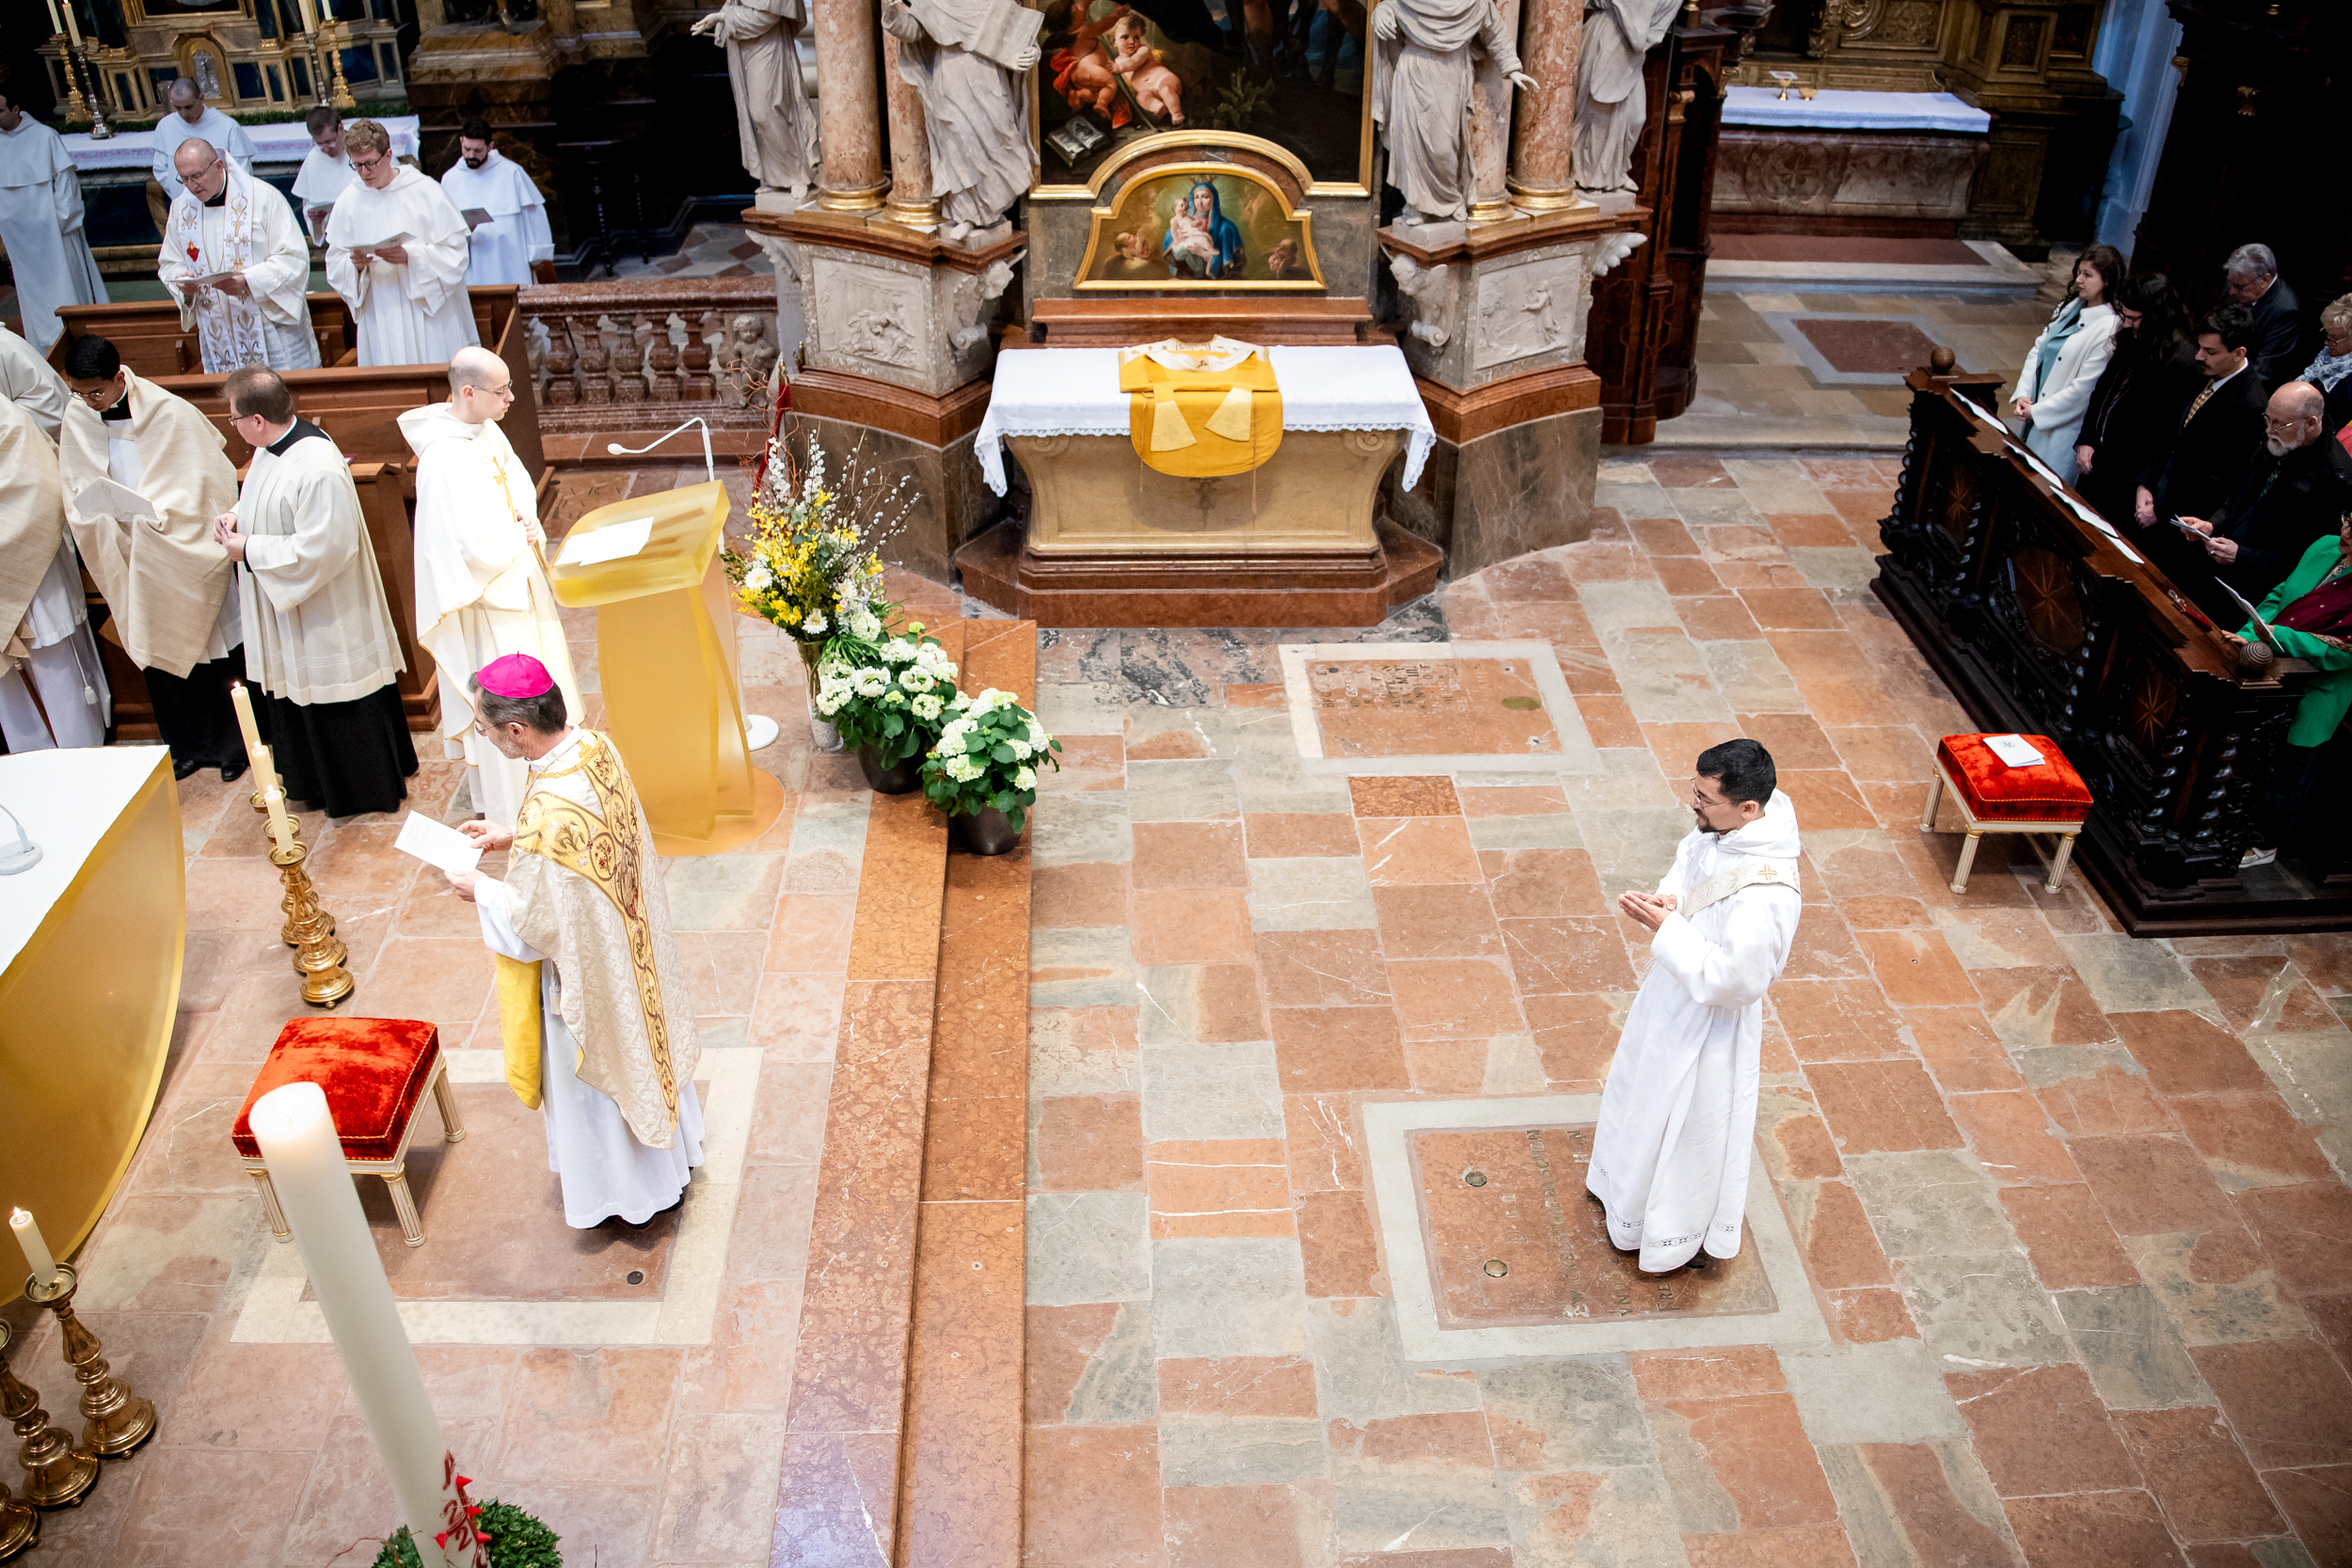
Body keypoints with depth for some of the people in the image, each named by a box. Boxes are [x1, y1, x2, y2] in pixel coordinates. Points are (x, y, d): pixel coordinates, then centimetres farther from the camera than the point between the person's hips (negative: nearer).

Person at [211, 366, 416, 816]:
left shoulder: (317, 469, -29)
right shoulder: (273, 447, 2)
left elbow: (321, 548, -28)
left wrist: (248, 550, -20)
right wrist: (238, 518, -2)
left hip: (325, 617, -10)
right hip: (287, 609, 10)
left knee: (337, 703, 5)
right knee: (297, 693, 20)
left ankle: (371, 791, 22)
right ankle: (316, 783, 36)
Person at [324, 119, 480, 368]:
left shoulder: (425, 191, -3)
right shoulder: (348, 203, 6)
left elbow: (454, 250, -5)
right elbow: (335, 263, 10)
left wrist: (411, 256, -20)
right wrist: (355, 265, -13)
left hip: (429, 313, -2)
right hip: (379, 317, 2)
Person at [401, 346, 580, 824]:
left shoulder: (486, 430, -2)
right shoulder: (444, 461, -29)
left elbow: (518, 478, 13)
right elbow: (478, 547, -29)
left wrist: (527, 515, -8)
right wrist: (522, 533, -12)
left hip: (516, 579, 9)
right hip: (485, 596, -9)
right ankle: (508, 809, 18)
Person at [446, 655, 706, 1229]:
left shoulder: (545, 821, -40)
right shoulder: (595, 746, -17)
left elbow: (533, 927, -24)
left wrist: (481, 890, -8)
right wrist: (511, 837, 2)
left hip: (587, 972, -8)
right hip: (631, 939, 8)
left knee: (592, 1079, 19)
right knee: (643, 1039, 30)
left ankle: (614, 1188, 43)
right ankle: (671, 1144, 55)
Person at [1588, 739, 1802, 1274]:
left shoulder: (1766, 896, -39)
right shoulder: (1720, 830, -14)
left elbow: (1730, 979, -32)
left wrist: (1666, 928, -28)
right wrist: (1669, 896, -13)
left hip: (1710, 1022, -9)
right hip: (1672, 994, 9)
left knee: (1692, 1129, 15)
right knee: (1646, 1090, 31)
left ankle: (1677, 1235, 41)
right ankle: (1629, 1185, 58)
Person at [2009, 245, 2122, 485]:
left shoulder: (2109, 329, -18)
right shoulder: (2069, 308, 7)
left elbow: (2083, 388, -18)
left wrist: (2036, 411, -13)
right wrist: (2022, 395, -4)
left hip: (2063, 427, -8)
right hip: (2033, 416, 8)